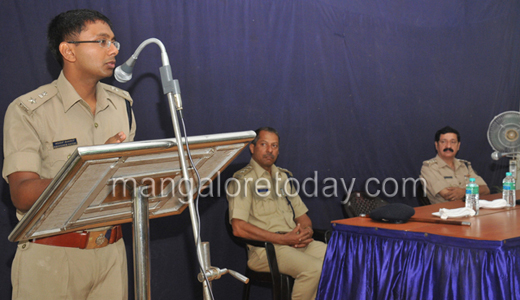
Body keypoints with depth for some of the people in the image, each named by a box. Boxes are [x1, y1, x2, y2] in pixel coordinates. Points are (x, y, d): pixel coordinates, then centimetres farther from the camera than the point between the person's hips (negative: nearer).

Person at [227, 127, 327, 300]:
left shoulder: (284, 176, 21)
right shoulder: (243, 180, -3)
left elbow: (302, 215, 26)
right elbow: (239, 228, -16)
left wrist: (307, 231, 0)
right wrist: (283, 239, -17)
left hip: (297, 242, 7)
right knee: (314, 269, -30)